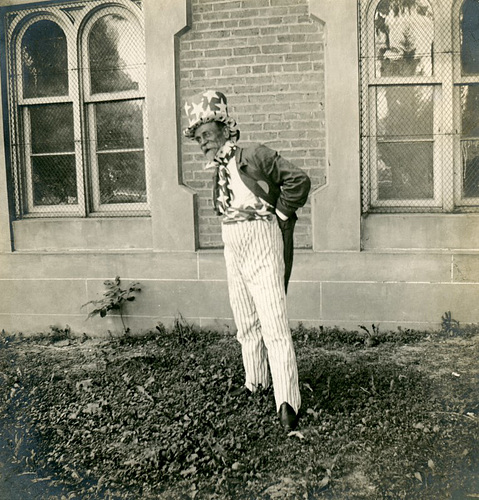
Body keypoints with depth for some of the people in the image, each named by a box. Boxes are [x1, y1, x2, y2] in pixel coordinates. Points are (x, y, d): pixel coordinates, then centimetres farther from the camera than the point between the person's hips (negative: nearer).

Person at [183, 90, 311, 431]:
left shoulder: (255, 156, -9)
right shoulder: (217, 170, 13)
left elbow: (298, 180, -13)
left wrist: (280, 215, -8)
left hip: (262, 242, -8)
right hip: (233, 249, 8)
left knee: (273, 323, -11)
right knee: (246, 322, 16)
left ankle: (287, 400, -10)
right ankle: (256, 381, 33)